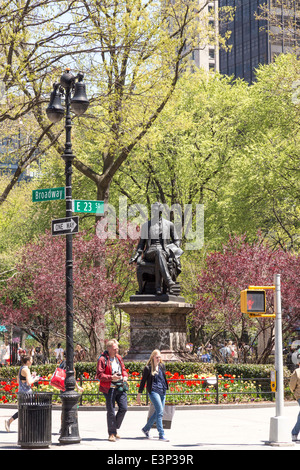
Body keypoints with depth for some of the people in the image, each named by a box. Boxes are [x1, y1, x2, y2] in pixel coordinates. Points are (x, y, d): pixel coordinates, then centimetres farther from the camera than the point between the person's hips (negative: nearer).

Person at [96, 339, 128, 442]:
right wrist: (111, 377, -23)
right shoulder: (102, 359, -9)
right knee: (111, 411, 0)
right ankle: (112, 433, 10)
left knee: (123, 408, -1)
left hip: (120, 387, 6)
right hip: (109, 388, -6)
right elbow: (99, 375, -12)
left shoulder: (119, 358, 12)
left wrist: (125, 376, 1)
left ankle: (115, 428, 18)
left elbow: (123, 369, 23)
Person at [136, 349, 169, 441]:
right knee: (160, 412, -13)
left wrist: (166, 388, 26)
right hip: (153, 391, -7)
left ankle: (146, 429, 28)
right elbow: (143, 381, -1)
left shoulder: (162, 366, 11)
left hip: (162, 392, 7)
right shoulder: (148, 368, -5)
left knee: (157, 413, 9)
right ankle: (161, 435, -12)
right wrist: (139, 395, -1)